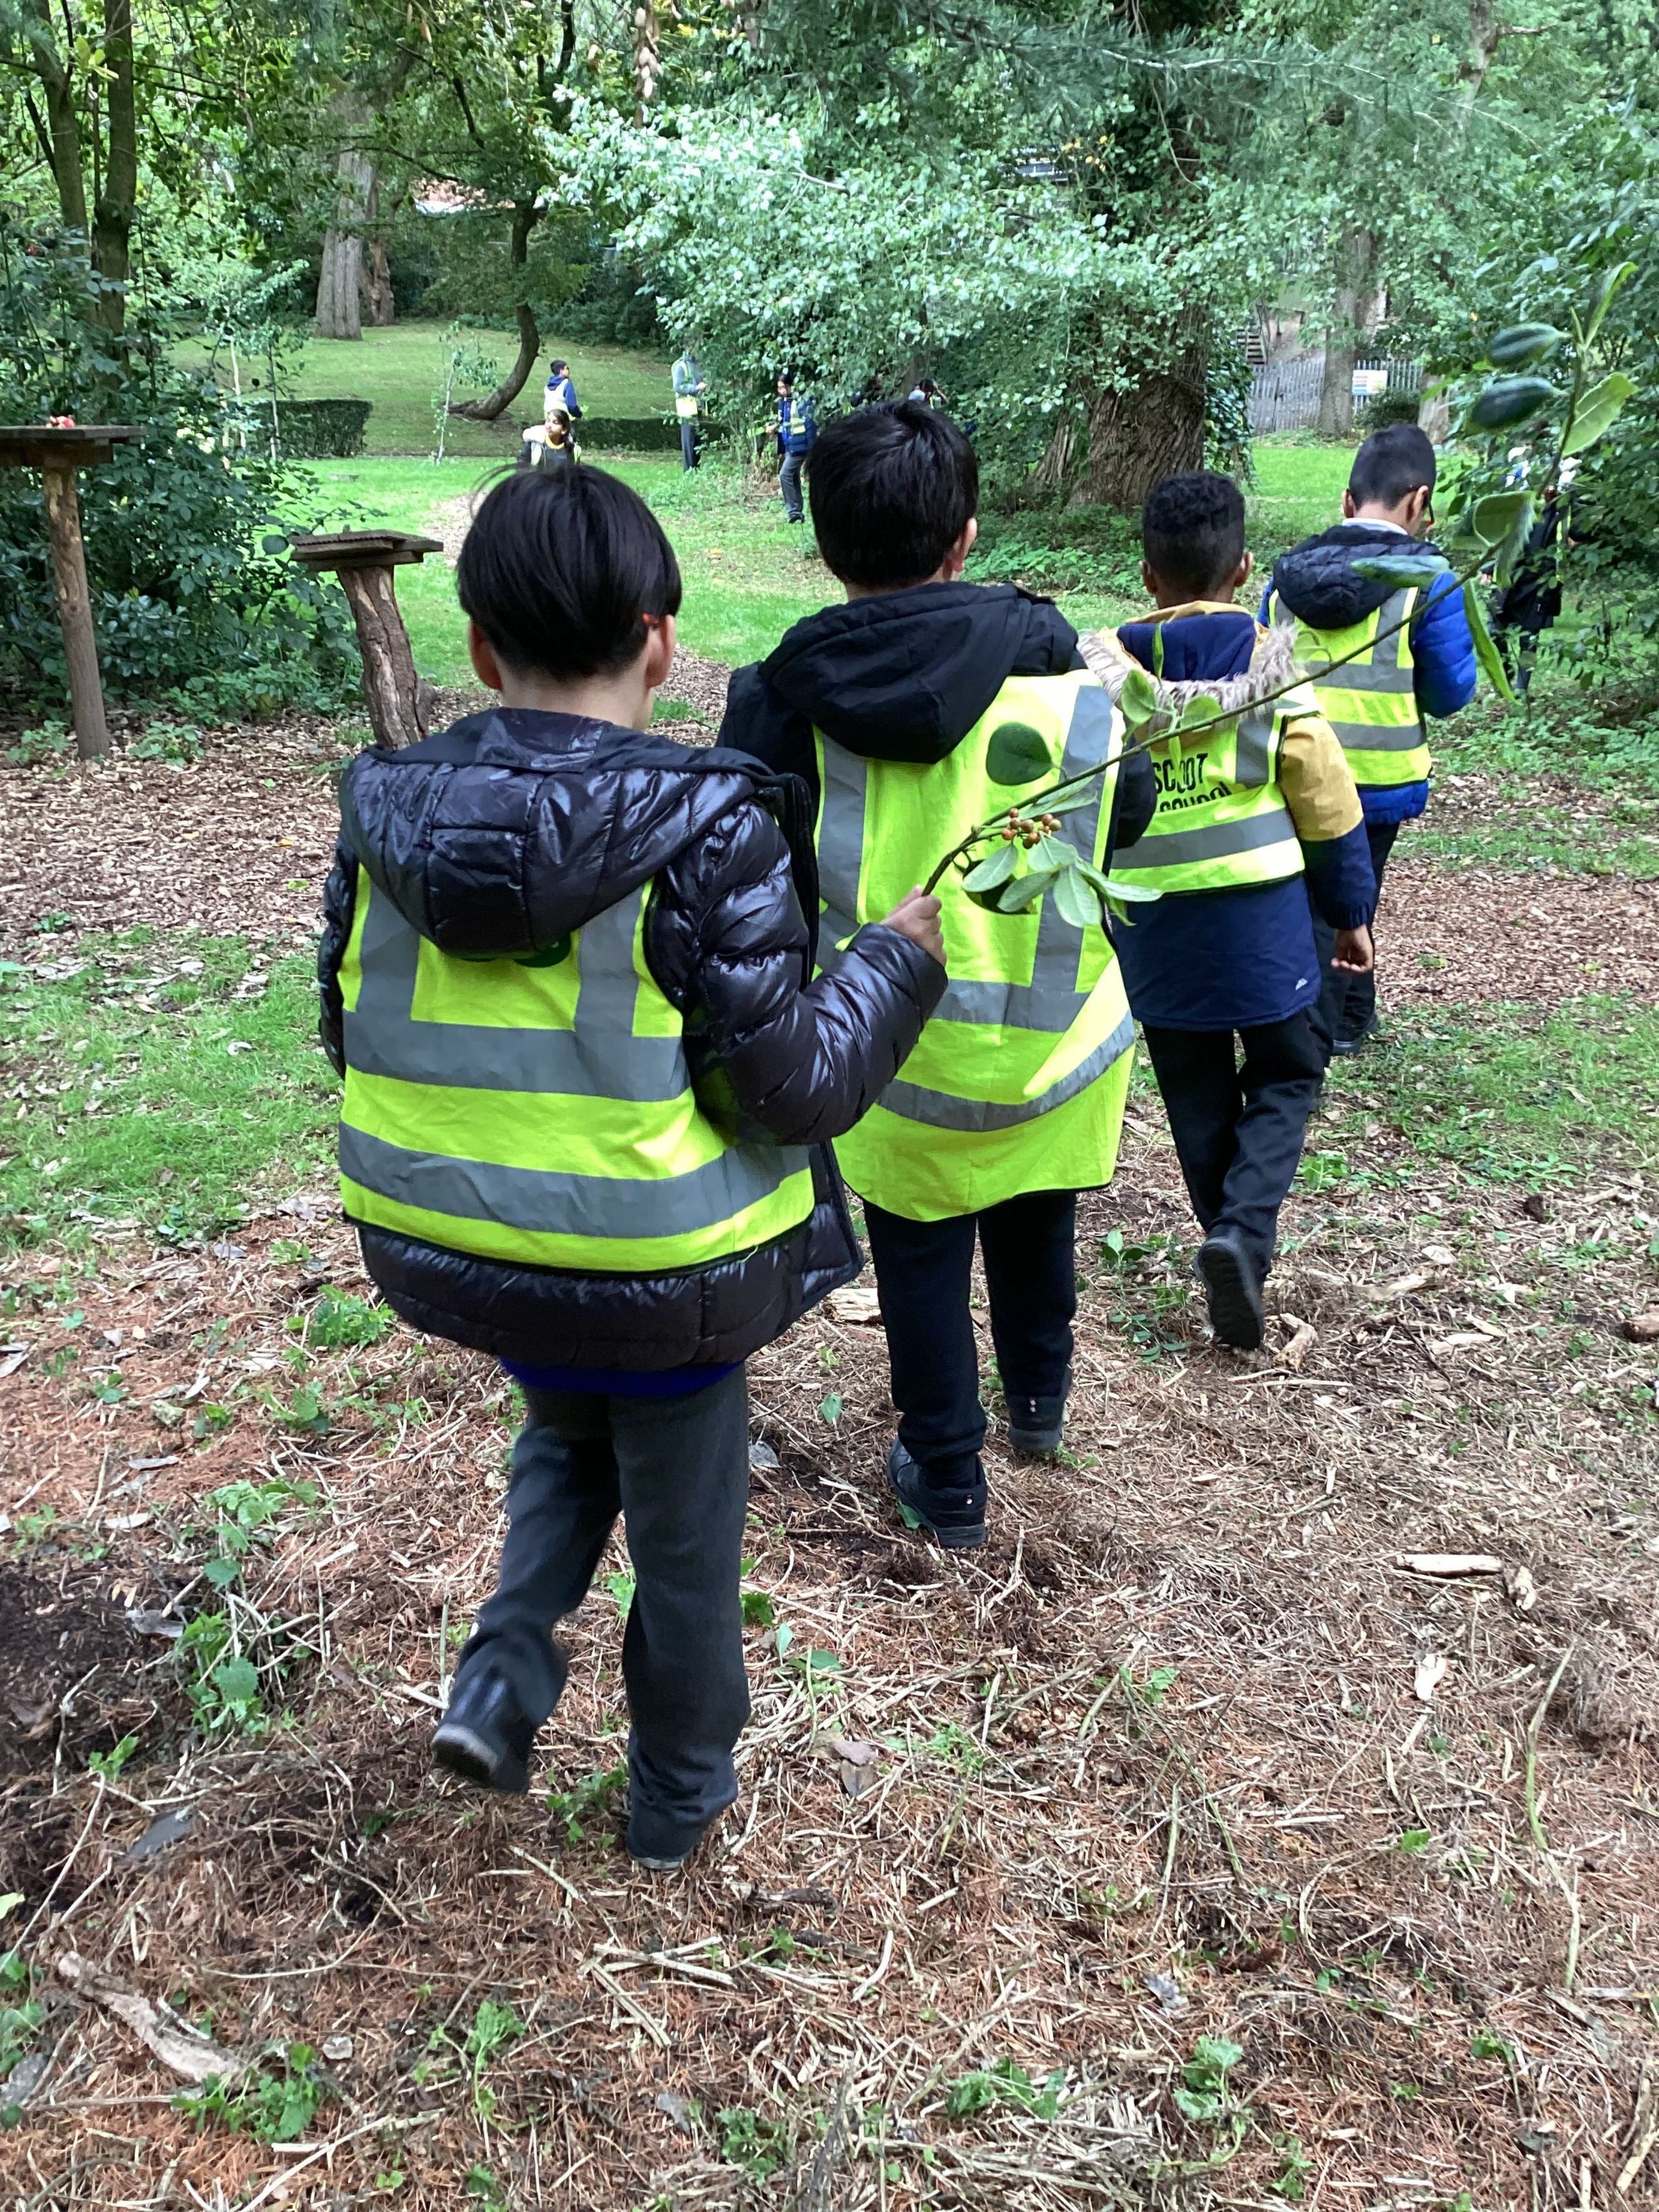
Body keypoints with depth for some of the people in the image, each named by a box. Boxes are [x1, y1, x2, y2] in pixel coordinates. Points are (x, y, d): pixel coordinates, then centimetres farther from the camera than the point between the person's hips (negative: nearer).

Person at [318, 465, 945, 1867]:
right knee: (684, 1533, 19)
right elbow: (794, 1088, -20)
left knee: (567, 1435, 35)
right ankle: (680, 1794, 39)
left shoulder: (388, 813, -8)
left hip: (459, 1255, 5)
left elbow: (352, 1038, 3)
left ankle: (503, 1676, 21)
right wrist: (898, 960, -5)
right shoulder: (708, 833, -22)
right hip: (655, 1276, -4)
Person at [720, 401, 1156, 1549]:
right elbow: (1128, 818, -1)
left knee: (921, 1255, 18)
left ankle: (947, 1475, 31)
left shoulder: (782, 701, -14)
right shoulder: (1066, 682, -15)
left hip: (896, 1056, -1)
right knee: (1035, 1224, 27)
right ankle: (1041, 1398, 51)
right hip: (1053, 1036, 2)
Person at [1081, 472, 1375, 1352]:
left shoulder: (1102, 670, -4)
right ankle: (1243, 1232, -7)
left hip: (1152, 928, 2)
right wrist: (1350, 911, 10)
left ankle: (1234, 1247, 26)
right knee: (1286, 1074, 15)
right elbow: (1328, 803, -3)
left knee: (1198, 1097, 17)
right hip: (1260, 918, -2)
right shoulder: (1270, 663, -8)